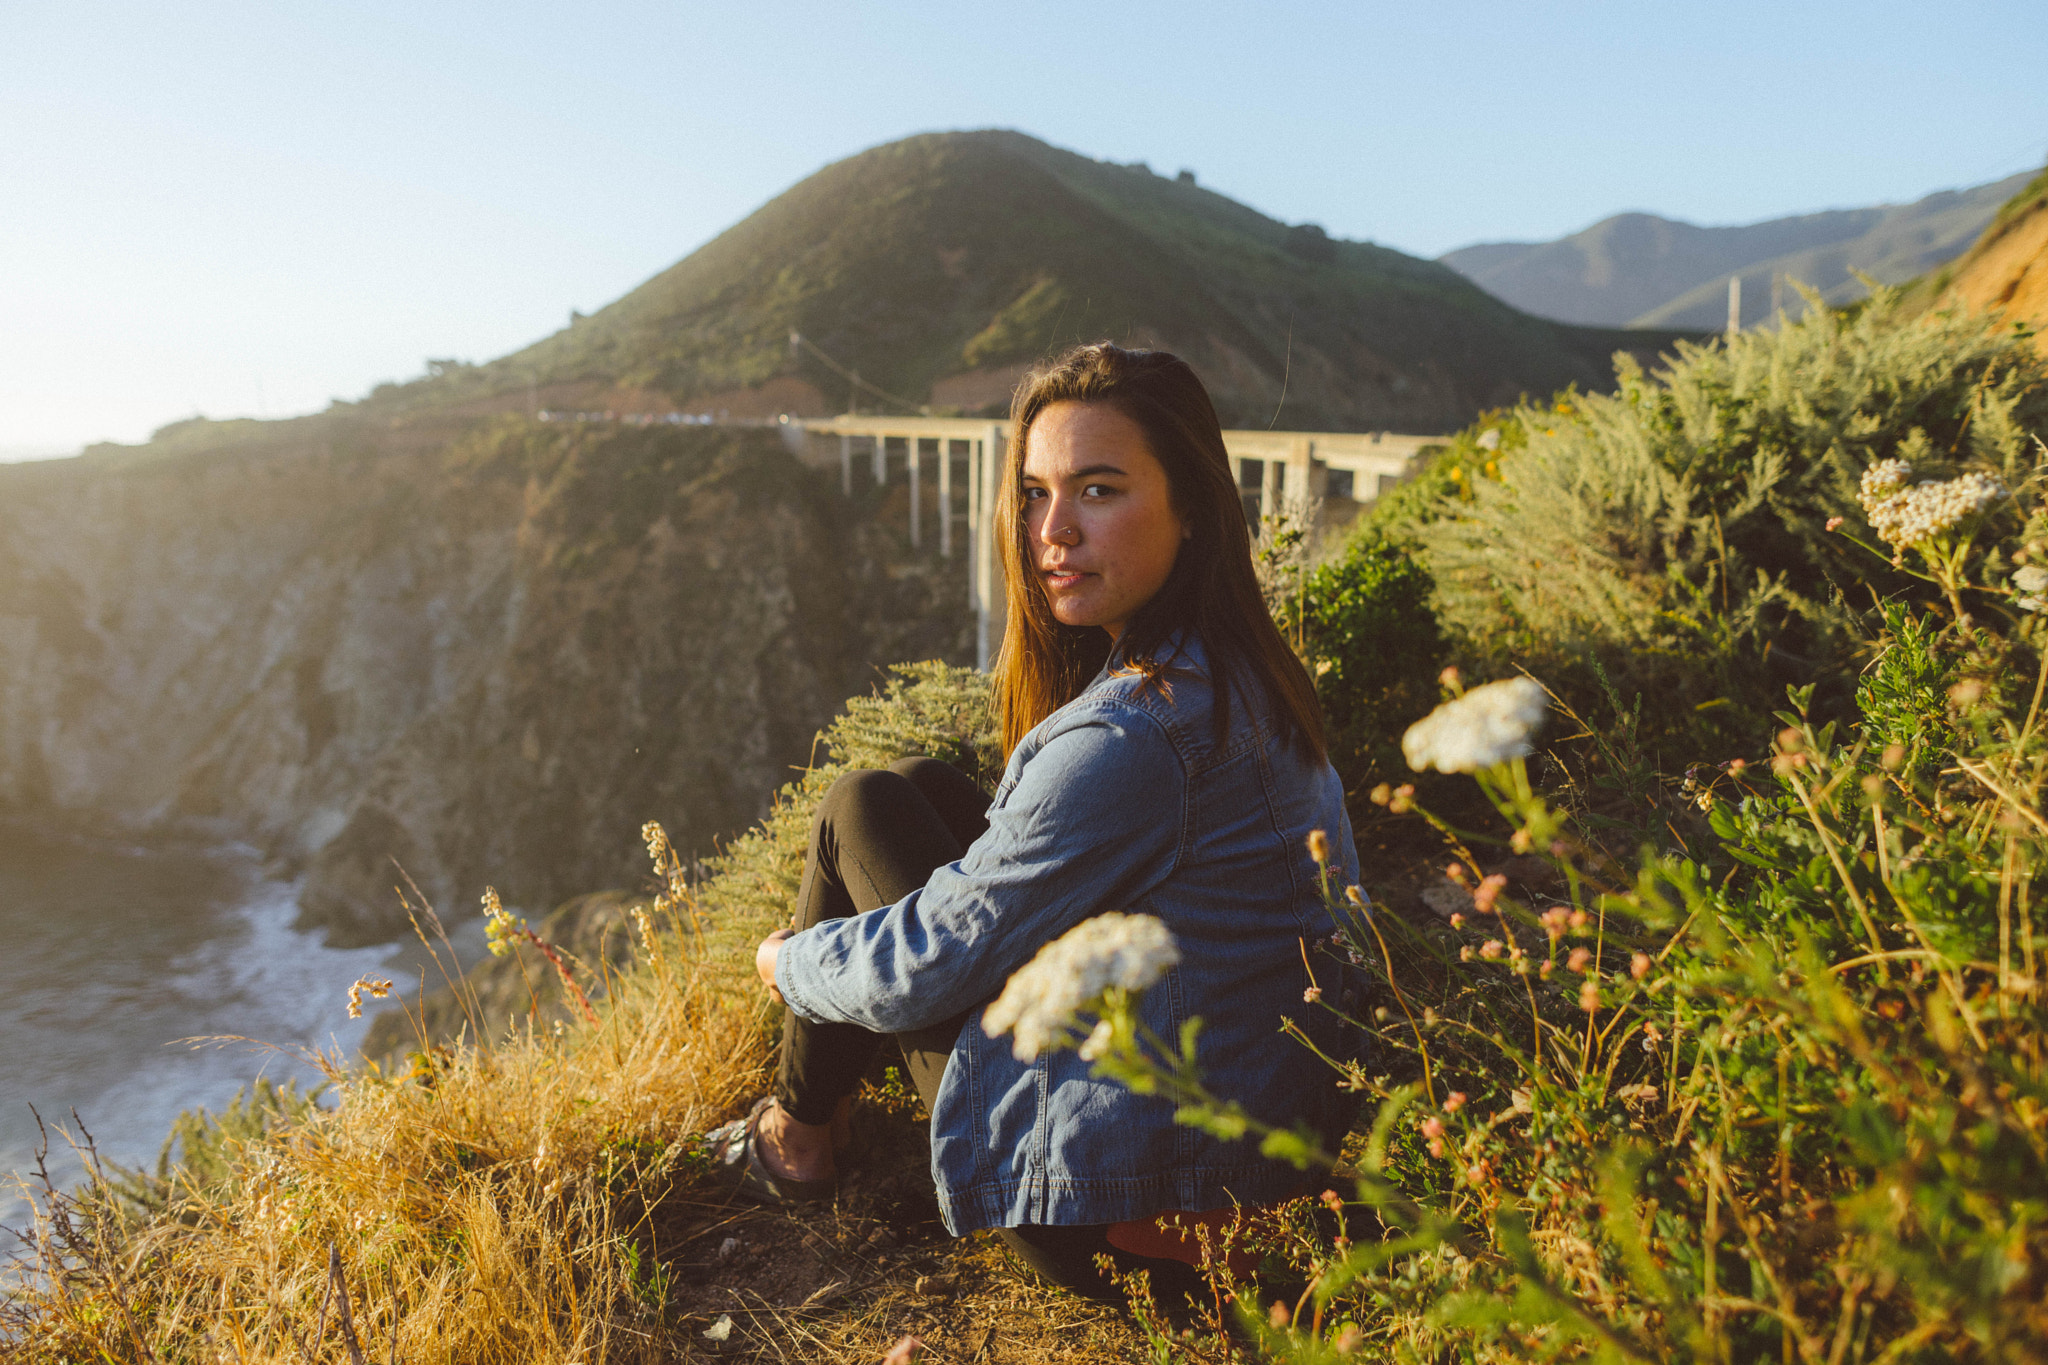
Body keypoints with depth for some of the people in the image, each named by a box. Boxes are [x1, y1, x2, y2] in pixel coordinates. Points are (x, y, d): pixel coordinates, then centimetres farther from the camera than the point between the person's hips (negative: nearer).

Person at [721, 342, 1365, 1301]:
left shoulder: (1131, 735, -29)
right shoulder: (1244, 669, 0)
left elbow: (930, 965, -19)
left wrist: (789, 962, 0)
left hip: (1124, 1204, -9)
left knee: (860, 809, 1)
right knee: (923, 788, 14)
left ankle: (796, 1138, 22)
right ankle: (817, 1112, 31)